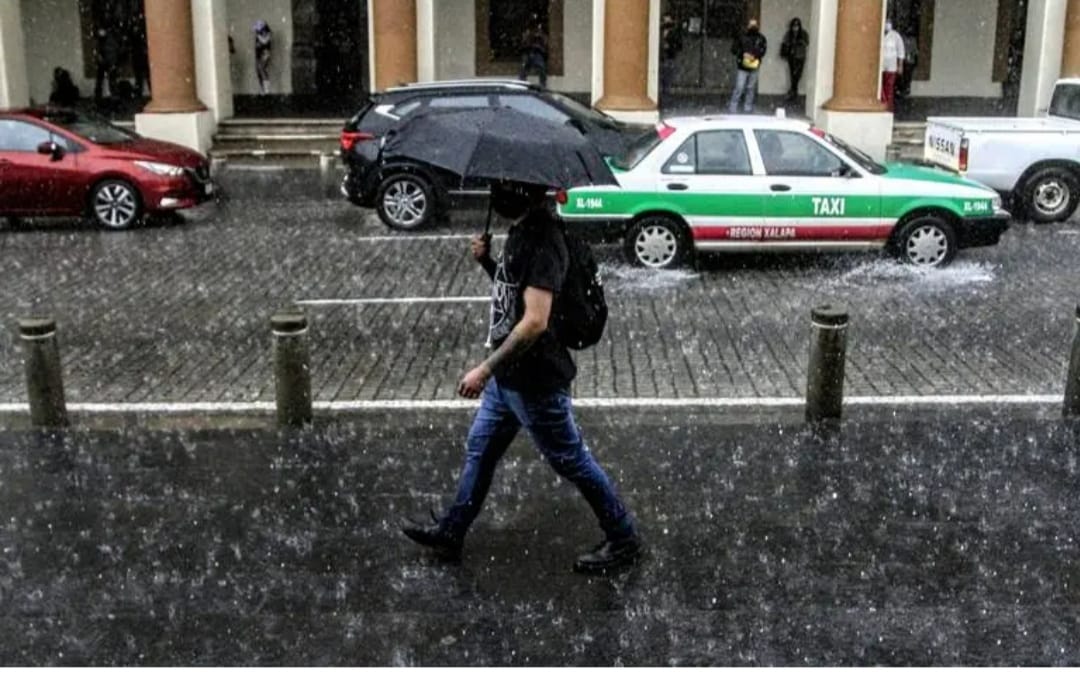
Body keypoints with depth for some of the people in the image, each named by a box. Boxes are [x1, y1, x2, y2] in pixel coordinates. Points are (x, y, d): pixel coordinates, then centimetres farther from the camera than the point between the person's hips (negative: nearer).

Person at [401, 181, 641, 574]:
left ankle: (623, 539, 20)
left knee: (572, 461, 4)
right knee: (479, 450, 19)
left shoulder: (542, 240, -24)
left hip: (534, 382, -10)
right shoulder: (521, 231, 6)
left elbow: (535, 320, -29)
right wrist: (487, 262, -1)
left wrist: (485, 369, -27)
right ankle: (450, 532, 34)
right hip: (508, 376, 10)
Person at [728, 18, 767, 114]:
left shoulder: (761, 39, 7)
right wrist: (743, 54, -13)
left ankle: (748, 109, 16)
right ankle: (732, 109, -5)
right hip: (742, 67, -2)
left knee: (751, 89, 8)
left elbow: (763, 50, -5)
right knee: (739, 88, -8)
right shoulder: (742, 37, 3)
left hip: (754, 67, 2)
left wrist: (755, 56, -22)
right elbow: (734, 49, 1)